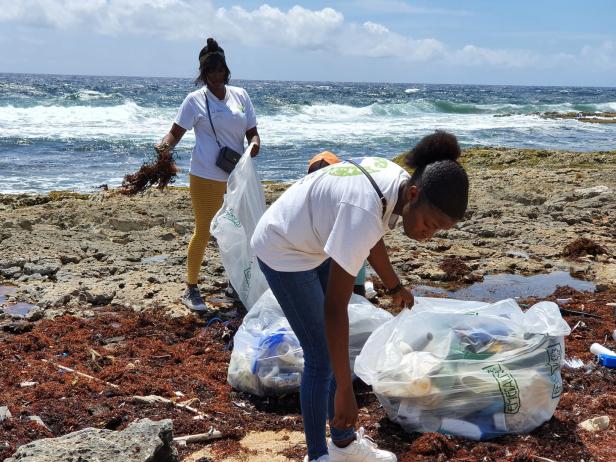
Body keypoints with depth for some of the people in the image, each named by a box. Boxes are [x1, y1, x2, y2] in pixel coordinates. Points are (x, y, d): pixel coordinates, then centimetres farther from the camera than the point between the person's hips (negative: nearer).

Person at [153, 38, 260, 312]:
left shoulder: (240, 95, 7)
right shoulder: (196, 100, -4)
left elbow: (251, 131, 10)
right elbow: (176, 132, -6)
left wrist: (255, 143, -12)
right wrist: (165, 146, -27)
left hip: (237, 176, 4)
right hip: (206, 177, -4)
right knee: (203, 231, 1)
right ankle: (191, 289, 13)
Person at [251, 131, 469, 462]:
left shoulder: (398, 182, -12)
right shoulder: (365, 211, -39)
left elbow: (370, 238, 10)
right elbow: (335, 308, -37)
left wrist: (394, 286, 26)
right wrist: (345, 391, -33)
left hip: (312, 242, 8)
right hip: (282, 251, -8)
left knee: (334, 348, 13)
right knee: (322, 357, -3)